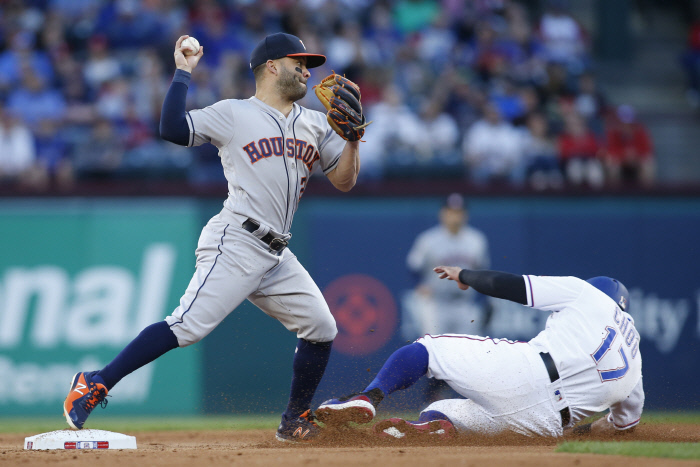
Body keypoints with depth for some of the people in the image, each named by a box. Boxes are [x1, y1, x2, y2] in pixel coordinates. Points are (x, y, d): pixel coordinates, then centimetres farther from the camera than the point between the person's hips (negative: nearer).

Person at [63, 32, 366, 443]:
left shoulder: (315, 124, 20)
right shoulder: (233, 114, 2)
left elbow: (345, 180, 17)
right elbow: (173, 129, -10)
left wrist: (353, 135, 2)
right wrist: (183, 73, -6)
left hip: (277, 256, 7)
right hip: (235, 244, -7)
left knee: (321, 329, 2)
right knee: (189, 326, -20)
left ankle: (295, 422, 18)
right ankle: (94, 385, -18)